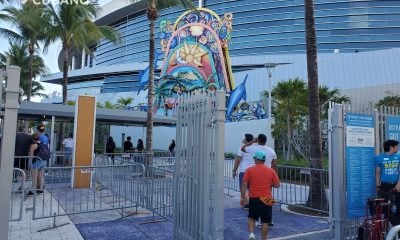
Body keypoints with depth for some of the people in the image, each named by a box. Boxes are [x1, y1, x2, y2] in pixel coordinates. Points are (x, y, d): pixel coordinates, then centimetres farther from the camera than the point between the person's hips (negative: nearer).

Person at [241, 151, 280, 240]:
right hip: (266, 199, 1)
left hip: (253, 198, 0)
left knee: (251, 218, 17)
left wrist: (242, 197, -1)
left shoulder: (249, 170, -4)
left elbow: (244, 184, -7)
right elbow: (277, 185, 2)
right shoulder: (271, 171, 1)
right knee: (264, 222, 8)